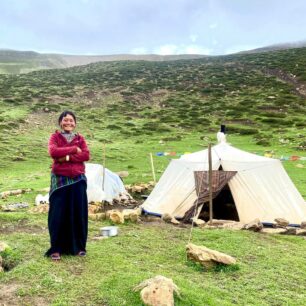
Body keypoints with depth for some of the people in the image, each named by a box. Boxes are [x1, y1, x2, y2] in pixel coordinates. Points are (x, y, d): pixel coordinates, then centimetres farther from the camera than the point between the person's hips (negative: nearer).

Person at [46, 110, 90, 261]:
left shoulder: (80, 138, 10)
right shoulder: (55, 137, 3)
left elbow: (86, 155, -7)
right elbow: (53, 152, -17)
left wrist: (67, 157, -16)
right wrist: (74, 149, -12)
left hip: (78, 180, 2)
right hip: (60, 180, -2)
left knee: (78, 213, 5)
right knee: (58, 214, -1)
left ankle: (78, 247, 19)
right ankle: (56, 249, 11)